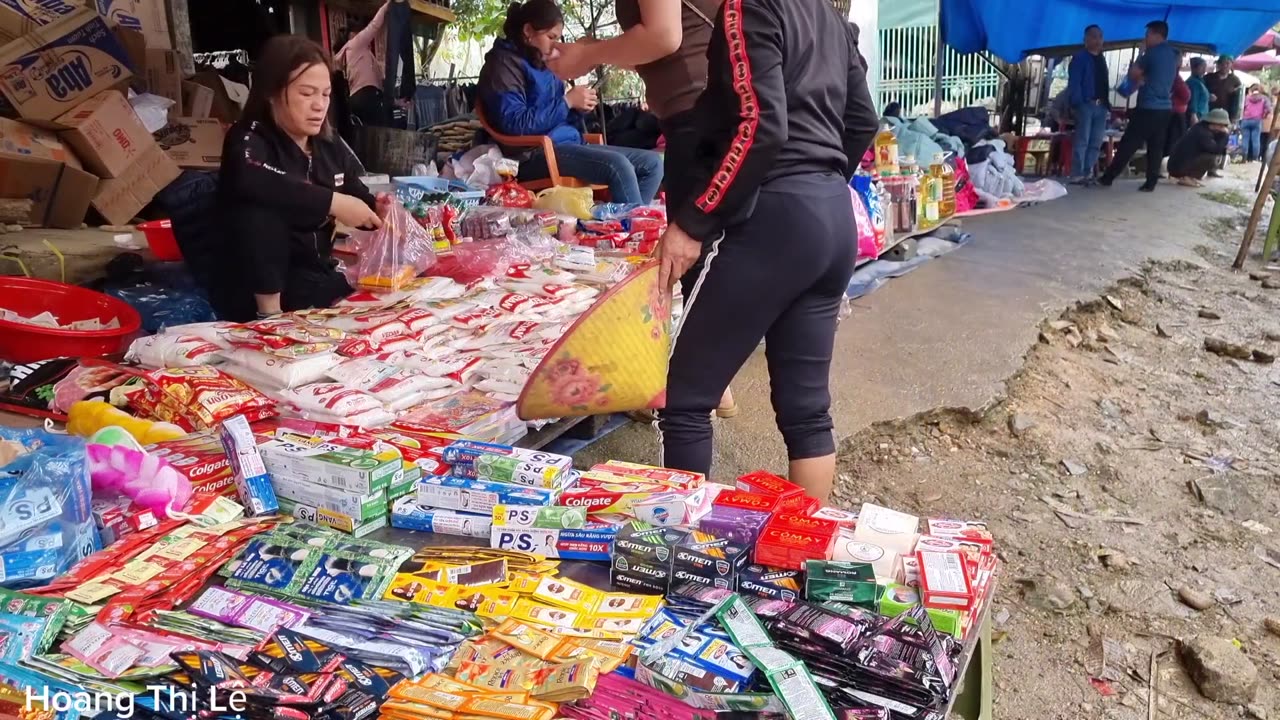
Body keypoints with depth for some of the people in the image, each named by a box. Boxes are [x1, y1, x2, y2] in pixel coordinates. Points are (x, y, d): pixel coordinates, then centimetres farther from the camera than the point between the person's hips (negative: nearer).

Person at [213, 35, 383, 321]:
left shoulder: (330, 145, 6)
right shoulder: (249, 140, -13)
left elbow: (361, 200, 10)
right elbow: (249, 180, -38)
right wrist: (332, 202, -38)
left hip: (320, 277, 6)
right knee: (259, 208, -32)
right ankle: (269, 311, -24)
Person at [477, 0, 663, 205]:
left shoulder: (542, 66, 22)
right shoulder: (504, 63, -3)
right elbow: (515, 124, -17)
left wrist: (577, 109, 3)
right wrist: (567, 102, -13)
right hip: (534, 154, -9)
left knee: (652, 162, -2)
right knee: (618, 166, -31)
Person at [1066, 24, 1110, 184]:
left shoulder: (1102, 59, 20)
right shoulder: (1080, 58, -3)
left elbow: (1105, 83, 21)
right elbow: (1074, 83, -10)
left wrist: (1108, 103, 13)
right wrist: (1077, 103, -19)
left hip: (1101, 105, 8)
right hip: (1086, 104, -8)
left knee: (1096, 142, 7)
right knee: (1082, 140, -8)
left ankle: (1088, 173, 11)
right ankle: (1077, 175, -7)